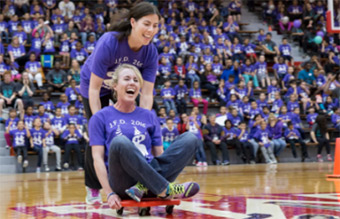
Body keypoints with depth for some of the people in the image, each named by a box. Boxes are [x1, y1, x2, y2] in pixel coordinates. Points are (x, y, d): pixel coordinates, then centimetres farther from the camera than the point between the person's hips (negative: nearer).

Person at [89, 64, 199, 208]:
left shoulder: (149, 117, 20)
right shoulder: (101, 118, 9)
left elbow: (159, 154, 16)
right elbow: (98, 158, 0)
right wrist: (110, 193, -12)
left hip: (151, 174, 4)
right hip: (122, 183, -4)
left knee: (190, 139, -11)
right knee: (120, 141, -35)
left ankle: (144, 187, -24)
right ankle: (165, 189, -26)